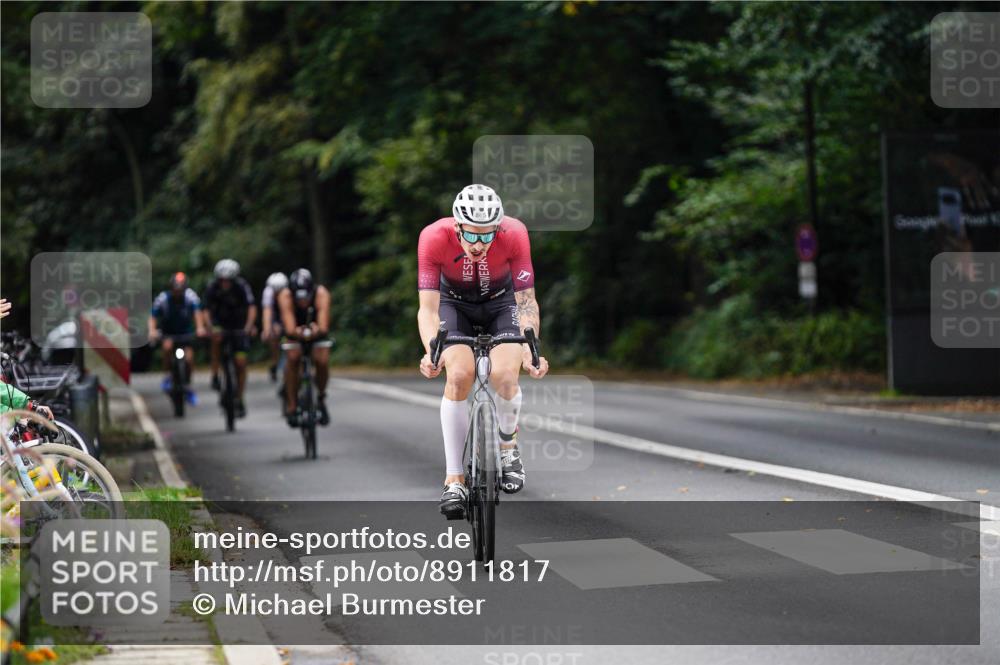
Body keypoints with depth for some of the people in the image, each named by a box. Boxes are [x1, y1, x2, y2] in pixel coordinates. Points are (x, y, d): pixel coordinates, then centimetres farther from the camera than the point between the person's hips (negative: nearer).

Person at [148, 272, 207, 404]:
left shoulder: (190, 295, -21)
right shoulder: (163, 298, -22)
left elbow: (197, 310, -34)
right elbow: (153, 316, -26)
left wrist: (200, 327, -51)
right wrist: (152, 331, -46)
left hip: (186, 331, 1)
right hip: (168, 332, -1)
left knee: (189, 357, -12)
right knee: (168, 346, -32)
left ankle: (188, 388, 12)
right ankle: (167, 375, -13)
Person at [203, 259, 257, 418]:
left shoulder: (242, 286, -23)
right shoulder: (212, 288, -20)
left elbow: (252, 308, -32)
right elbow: (207, 311, -24)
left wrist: (248, 327, -48)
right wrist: (211, 328, -43)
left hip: (239, 326, 0)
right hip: (221, 323, 0)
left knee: (241, 361, -8)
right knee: (216, 338, -34)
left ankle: (239, 400, 6)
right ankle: (215, 376, -20)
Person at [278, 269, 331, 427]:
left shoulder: (321, 294, -36)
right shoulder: (286, 296, -35)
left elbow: (324, 327, -46)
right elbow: (289, 328, -46)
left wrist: (318, 330, -62)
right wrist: (296, 332, -61)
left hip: (317, 329, 0)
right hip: (295, 330, 0)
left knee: (322, 360, -22)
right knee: (293, 357, -26)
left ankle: (321, 398, 5)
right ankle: (291, 406, -15)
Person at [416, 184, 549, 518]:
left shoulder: (514, 234, -32)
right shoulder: (434, 237, -33)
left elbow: (527, 302, -26)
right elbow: (428, 307, -31)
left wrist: (531, 350, -41)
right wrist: (431, 352, -48)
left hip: (501, 300, 0)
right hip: (454, 301, 0)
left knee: (505, 375, -23)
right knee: (459, 375, -24)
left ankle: (508, 447, 10)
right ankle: (454, 479, -14)